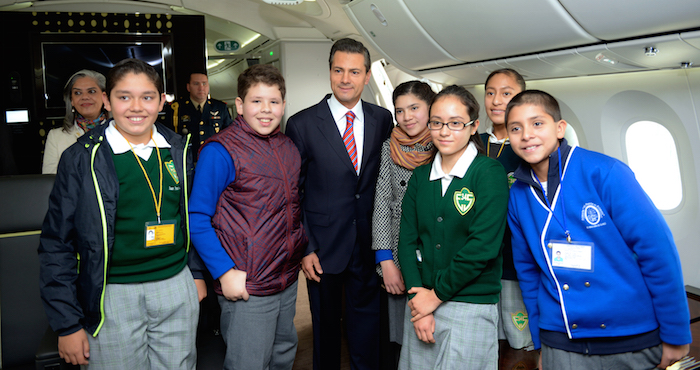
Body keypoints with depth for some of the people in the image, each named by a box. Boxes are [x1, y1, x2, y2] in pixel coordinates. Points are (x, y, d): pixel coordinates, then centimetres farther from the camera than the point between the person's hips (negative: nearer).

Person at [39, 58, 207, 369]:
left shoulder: (178, 150, 3)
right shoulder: (81, 159, -8)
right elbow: (57, 244, -5)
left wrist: (197, 273, 14)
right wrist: (67, 323, -6)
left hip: (177, 287, 4)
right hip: (113, 295, -3)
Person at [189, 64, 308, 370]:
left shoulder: (288, 147, 7)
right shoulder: (221, 151, -14)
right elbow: (198, 219, -14)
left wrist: (306, 249, 9)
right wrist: (224, 272, -19)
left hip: (288, 281, 7)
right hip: (246, 287, -7)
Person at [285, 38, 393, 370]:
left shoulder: (382, 119, 2)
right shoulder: (302, 124, -7)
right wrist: (304, 247, -8)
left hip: (369, 244, 2)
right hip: (324, 245, -2)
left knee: (366, 324, 16)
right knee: (325, 325, 15)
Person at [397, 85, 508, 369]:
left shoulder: (489, 173, -7)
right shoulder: (420, 177, 8)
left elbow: (483, 245, -15)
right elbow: (407, 240, 3)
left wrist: (437, 294, -11)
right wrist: (416, 299, -9)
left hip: (471, 309, -4)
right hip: (420, 303, 4)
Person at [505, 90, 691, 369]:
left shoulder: (604, 172, -13)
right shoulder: (518, 195, 0)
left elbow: (657, 249, -12)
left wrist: (676, 335, -9)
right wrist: (540, 341, 12)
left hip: (633, 340, -2)